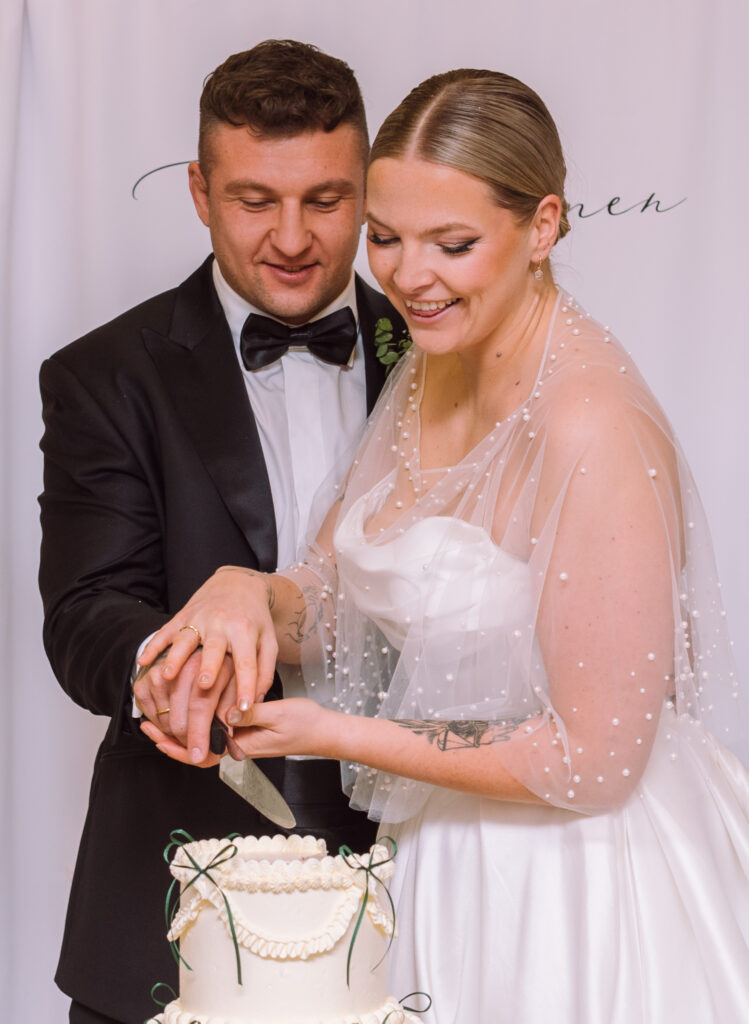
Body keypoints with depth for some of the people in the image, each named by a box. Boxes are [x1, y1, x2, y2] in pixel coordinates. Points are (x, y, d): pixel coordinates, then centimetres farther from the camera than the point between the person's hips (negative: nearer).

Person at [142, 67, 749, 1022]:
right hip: (442, 863, 8)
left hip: (575, 897, -8)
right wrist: (248, 590, -17)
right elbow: (333, 602, 6)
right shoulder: (430, 368, 1)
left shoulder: (593, 427, -25)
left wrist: (336, 733, -18)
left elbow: (594, 761, -23)